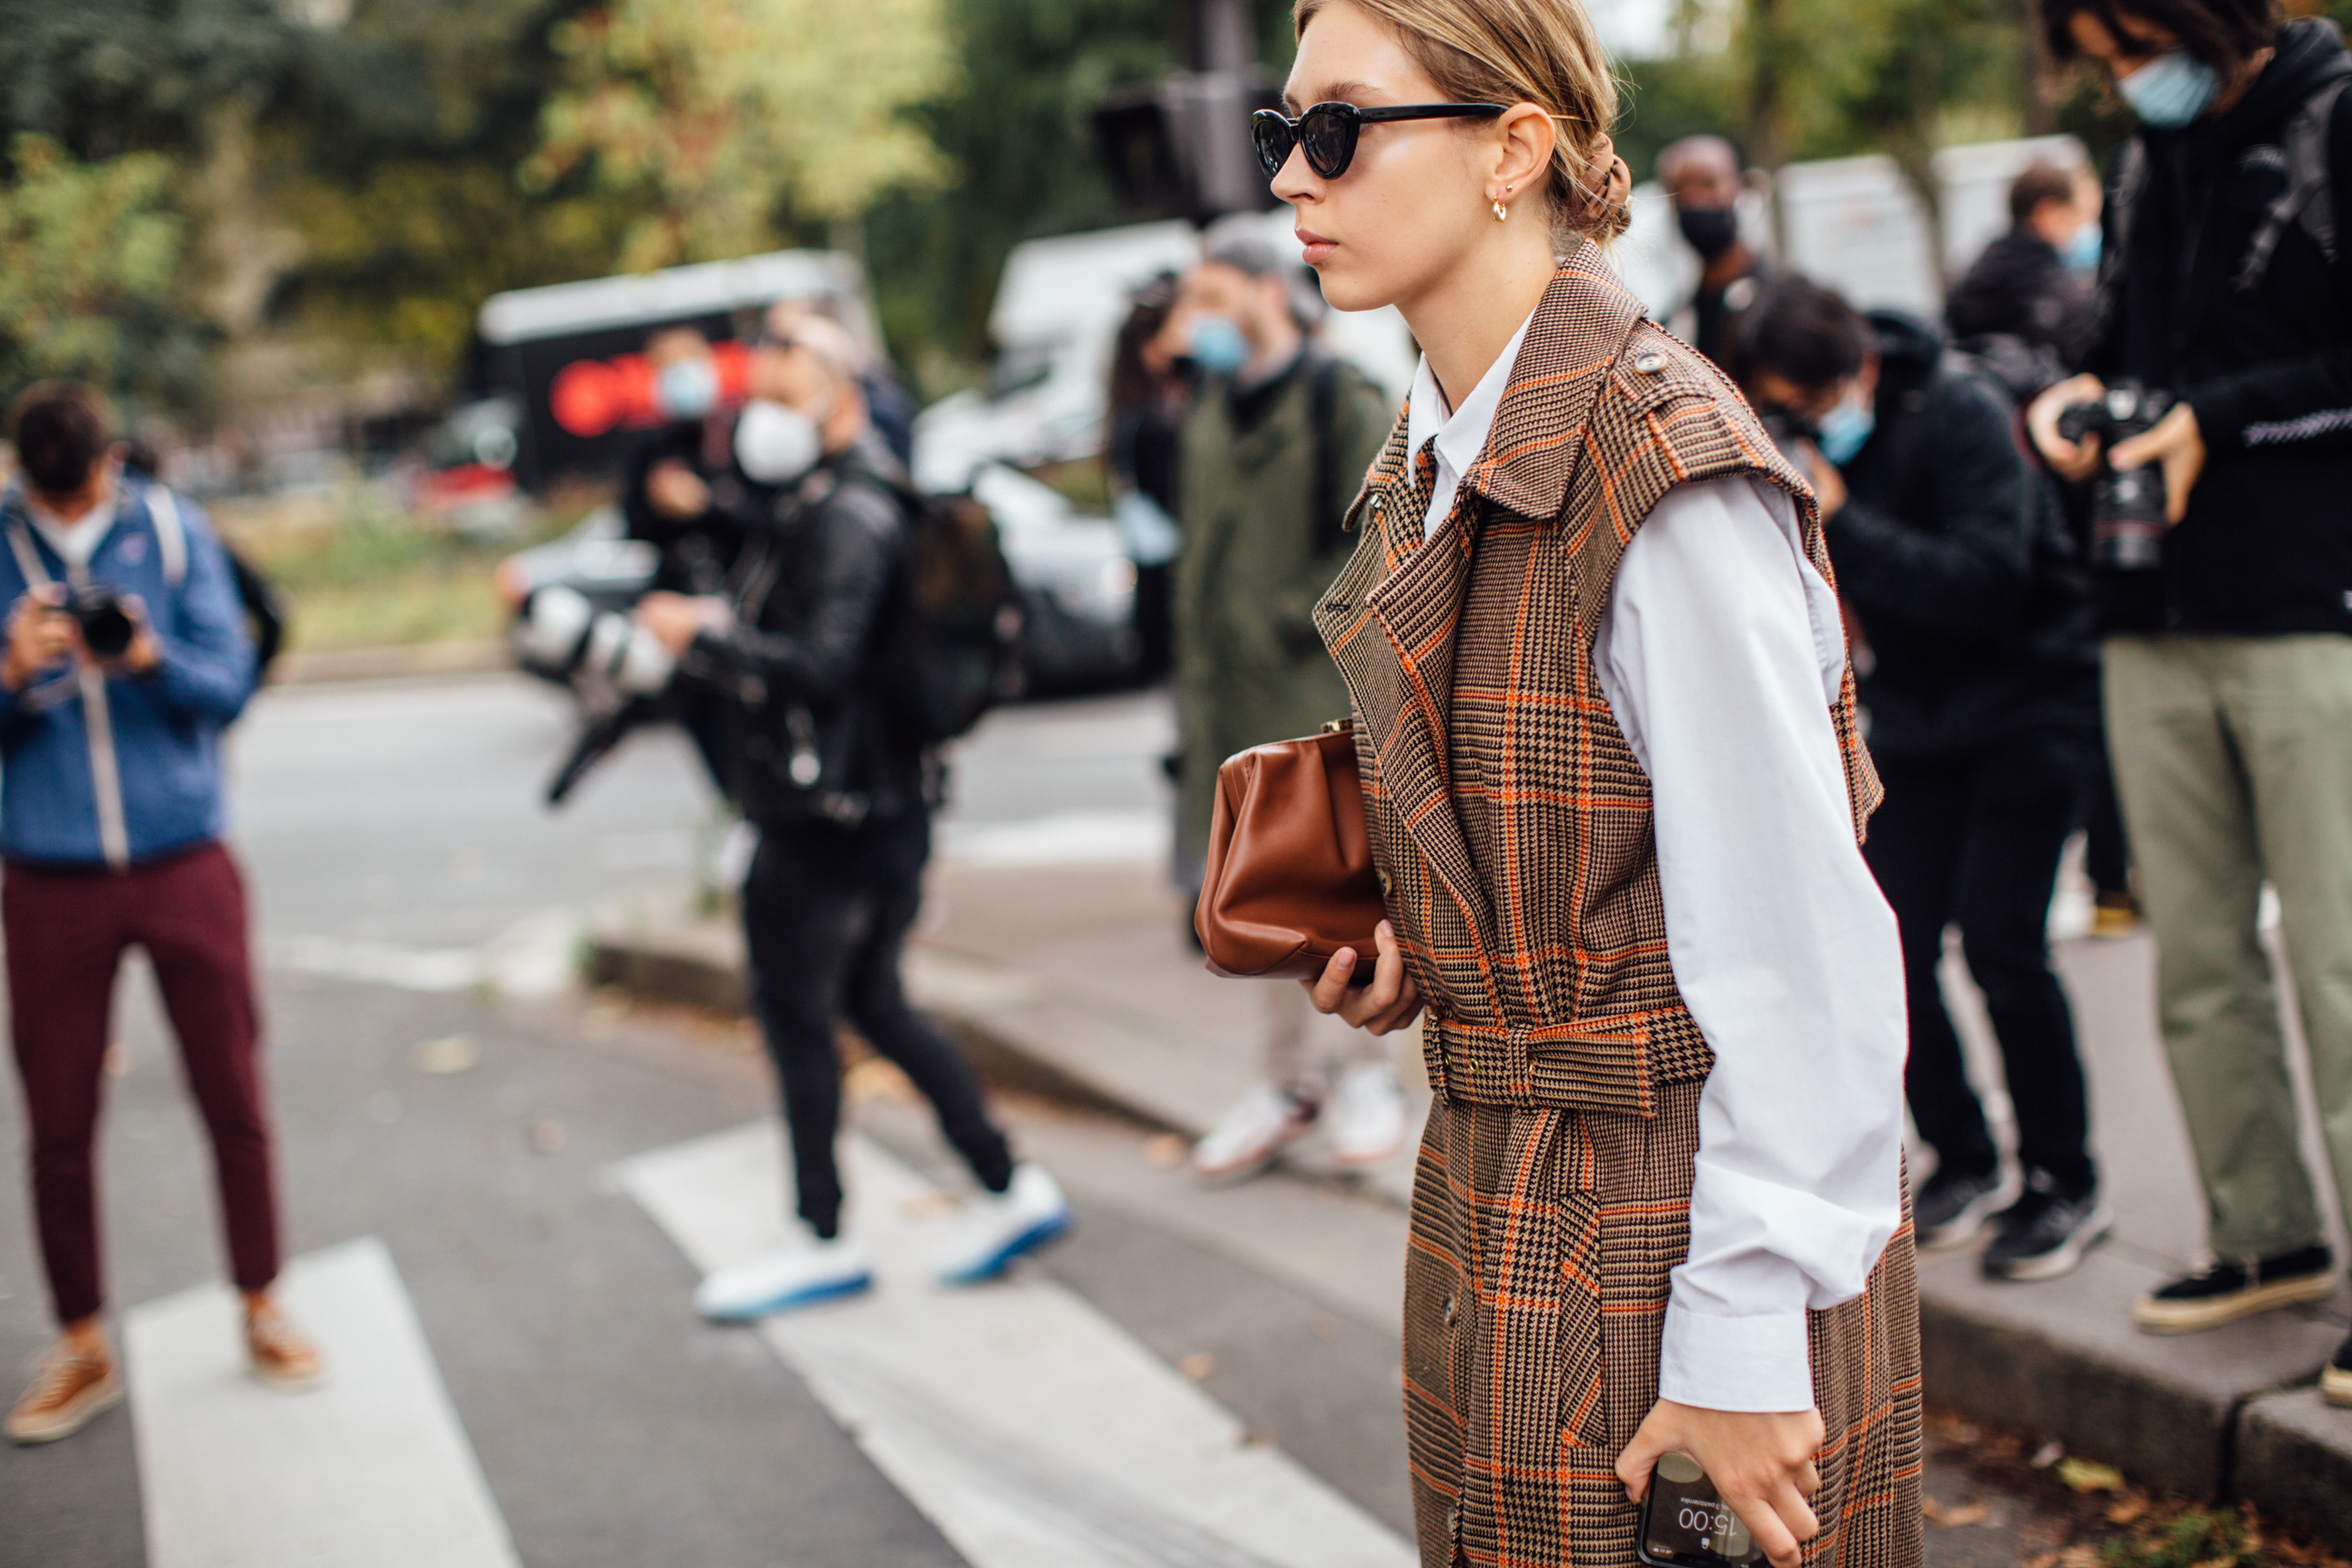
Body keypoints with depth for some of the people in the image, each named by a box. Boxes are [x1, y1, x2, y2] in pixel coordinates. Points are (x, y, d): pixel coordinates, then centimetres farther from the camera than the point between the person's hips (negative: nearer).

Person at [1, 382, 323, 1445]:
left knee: (234, 1099, 6)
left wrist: (150, 657, -24)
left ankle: (263, 1313, 23)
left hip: (184, 865, 0)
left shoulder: (172, 531, -1)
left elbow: (229, 685, -4)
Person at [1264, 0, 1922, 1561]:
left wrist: (1745, 1345, -20)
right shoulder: (1438, 461, 7)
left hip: (1677, 1225, -8)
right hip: (1499, 1200, 8)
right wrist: (1424, 947, 1)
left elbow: (1800, 953, -21)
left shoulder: (1664, 469, -20)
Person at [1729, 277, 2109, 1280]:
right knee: (1891, 942, -3)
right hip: (1915, 714, 6)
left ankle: (2064, 1185, 4)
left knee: (2000, 942, -12)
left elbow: (1987, 580, -29)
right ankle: (1964, 1162, 15)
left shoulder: (1959, 410, -21)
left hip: (2028, 704, -6)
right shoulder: (1795, 443, -4)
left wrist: (1840, 525, -33)